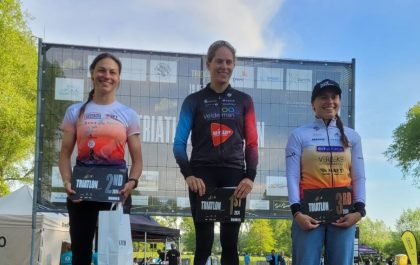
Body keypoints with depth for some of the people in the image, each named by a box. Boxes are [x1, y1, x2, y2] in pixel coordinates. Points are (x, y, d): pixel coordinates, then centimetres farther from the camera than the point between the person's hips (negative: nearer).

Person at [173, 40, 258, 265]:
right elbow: (179, 143, 2)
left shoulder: (244, 101, 13)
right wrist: (188, 174, -14)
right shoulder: (194, 101, 8)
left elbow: (252, 144, 9)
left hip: (234, 175, 1)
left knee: (230, 243, 0)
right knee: (204, 243, -4)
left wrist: (250, 176, -7)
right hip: (203, 174, -1)